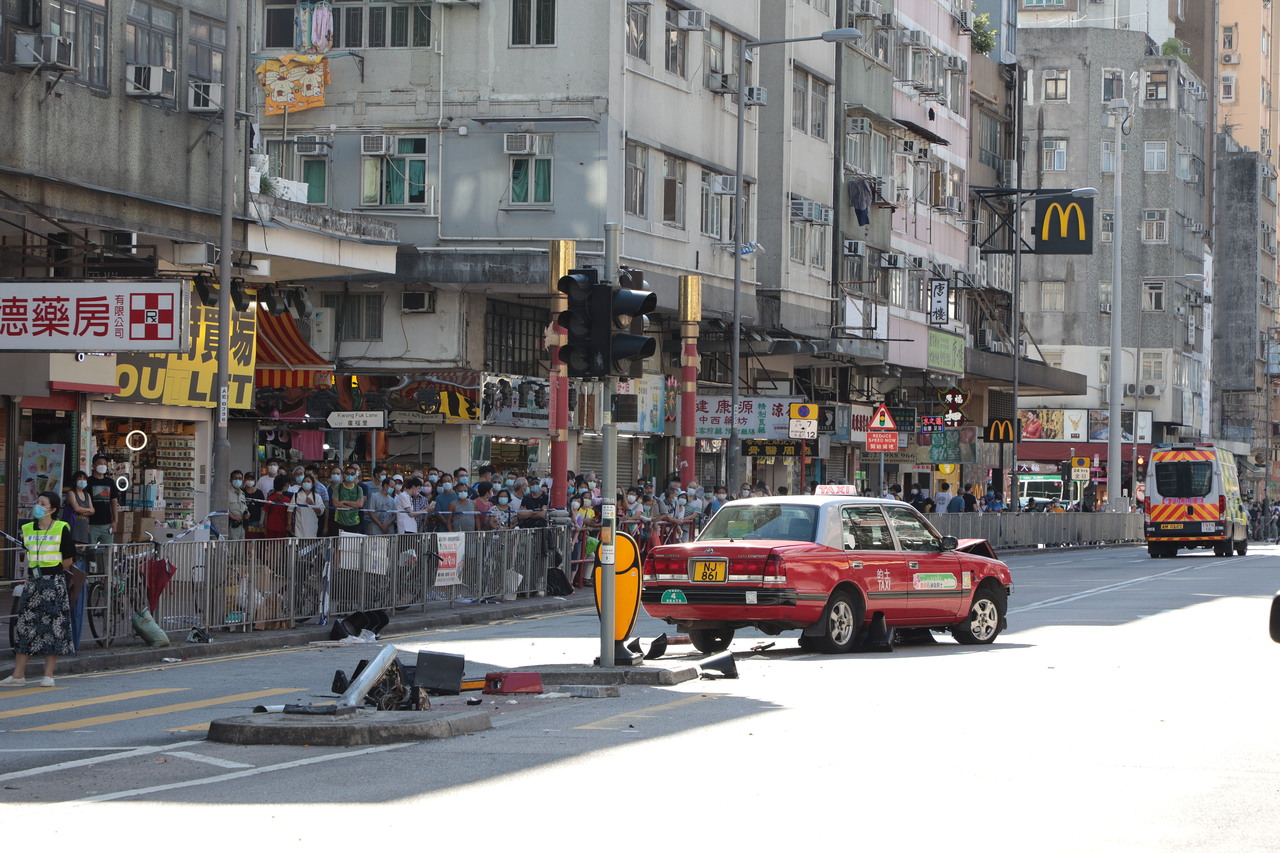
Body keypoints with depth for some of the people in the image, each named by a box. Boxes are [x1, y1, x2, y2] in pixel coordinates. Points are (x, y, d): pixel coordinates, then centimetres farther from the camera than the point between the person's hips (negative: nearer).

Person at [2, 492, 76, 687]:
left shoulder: (61, 529, -5)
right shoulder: (28, 529, 9)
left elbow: (68, 560, 0)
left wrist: (52, 574, 7)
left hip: (55, 582, -5)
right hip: (34, 583, 5)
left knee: (53, 626, -3)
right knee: (25, 625, 1)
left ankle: (48, 675, 3)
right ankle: (18, 674, 5)